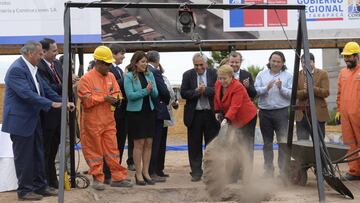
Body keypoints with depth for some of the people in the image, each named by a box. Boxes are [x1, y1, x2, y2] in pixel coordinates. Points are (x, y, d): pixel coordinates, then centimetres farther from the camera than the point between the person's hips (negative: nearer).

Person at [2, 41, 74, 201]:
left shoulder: (32, 68, 10)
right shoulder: (16, 69, -20)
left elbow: (45, 89, 11)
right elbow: (27, 94, -27)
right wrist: (52, 104, -26)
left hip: (33, 119, 9)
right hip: (21, 121, -9)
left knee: (38, 155, 15)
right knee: (24, 157, 2)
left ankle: (40, 186, 25)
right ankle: (25, 190, 13)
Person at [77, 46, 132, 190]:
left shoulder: (110, 76, 8)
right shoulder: (86, 78, -11)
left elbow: (117, 92, 14)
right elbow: (86, 100, -17)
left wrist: (116, 98, -9)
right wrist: (104, 98, -18)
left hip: (108, 120, 5)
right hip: (92, 122, -5)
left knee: (112, 150, 7)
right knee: (95, 151, 5)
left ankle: (118, 178, 12)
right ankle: (97, 179, 15)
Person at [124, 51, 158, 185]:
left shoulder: (149, 75, 7)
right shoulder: (129, 76, -6)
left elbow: (156, 94, 5)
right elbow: (130, 95, -14)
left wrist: (151, 89, -16)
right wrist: (145, 91, -19)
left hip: (149, 111, 5)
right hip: (135, 112, -5)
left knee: (148, 143, 6)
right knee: (139, 143, -1)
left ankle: (146, 172, 15)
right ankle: (138, 174, 7)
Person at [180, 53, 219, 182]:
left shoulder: (214, 74, 2)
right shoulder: (188, 75, 3)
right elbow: (183, 93, -4)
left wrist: (205, 90, -21)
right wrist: (196, 91, -18)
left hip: (211, 114, -1)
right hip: (194, 114, 1)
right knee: (194, 145, 5)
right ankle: (196, 172, 14)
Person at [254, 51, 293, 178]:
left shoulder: (288, 76, 4)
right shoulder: (262, 75, 9)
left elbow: (291, 94, -5)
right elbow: (256, 91, -2)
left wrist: (281, 88, -19)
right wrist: (266, 88, -18)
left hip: (281, 112, -3)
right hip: (265, 112, 3)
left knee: (283, 142, -8)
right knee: (267, 142, 11)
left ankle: (283, 170, -2)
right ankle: (268, 169, 19)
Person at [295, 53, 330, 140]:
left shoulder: (322, 74, 2)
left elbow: (326, 93, -8)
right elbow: (295, 94, -1)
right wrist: (304, 91, -21)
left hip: (318, 113, -1)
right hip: (302, 114, 2)